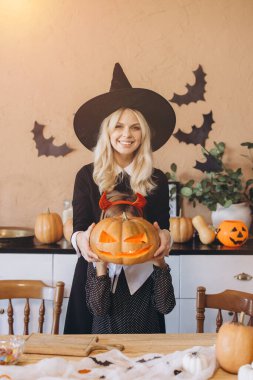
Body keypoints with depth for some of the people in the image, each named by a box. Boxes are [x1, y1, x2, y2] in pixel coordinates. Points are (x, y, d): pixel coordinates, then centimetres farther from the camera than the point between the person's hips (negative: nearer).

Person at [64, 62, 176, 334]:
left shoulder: (157, 179, 2)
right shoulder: (87, 176, -1)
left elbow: (163, 228, 5)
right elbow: (78, 229, -2)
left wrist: (165, 238, -19)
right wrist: (81, 239, -25)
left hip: (141, 277, 1)